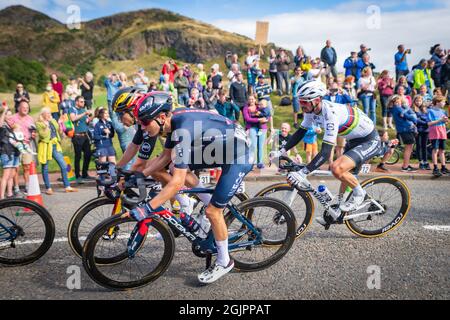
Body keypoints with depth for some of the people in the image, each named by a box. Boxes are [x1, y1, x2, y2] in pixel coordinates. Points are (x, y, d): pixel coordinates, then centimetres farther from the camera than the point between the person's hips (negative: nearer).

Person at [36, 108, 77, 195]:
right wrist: (46, 125, -17)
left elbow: (59, 131, 13)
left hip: (55, 146, 5)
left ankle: (67, 186, 3)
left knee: (63, 165, -2)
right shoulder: (39, 124, -3)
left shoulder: (53, 121, 13)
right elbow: (43, 135, -15)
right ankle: (48, 188, 15)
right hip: (45, 147, -5)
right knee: (45, 168, 5)